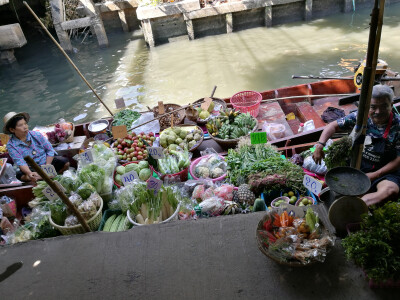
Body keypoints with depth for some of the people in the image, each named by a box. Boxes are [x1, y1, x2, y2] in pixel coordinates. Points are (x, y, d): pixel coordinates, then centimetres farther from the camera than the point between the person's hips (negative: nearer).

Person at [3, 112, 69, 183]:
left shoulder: (36, 135, -5)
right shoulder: (11, 145, -9)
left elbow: (50, 150, -2)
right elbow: (20, 162, -20)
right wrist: (30, 173, -40)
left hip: (47, 162, 2)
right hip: (32, 169, -1)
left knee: (65, 163, -24)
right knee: (20, 175, -35)